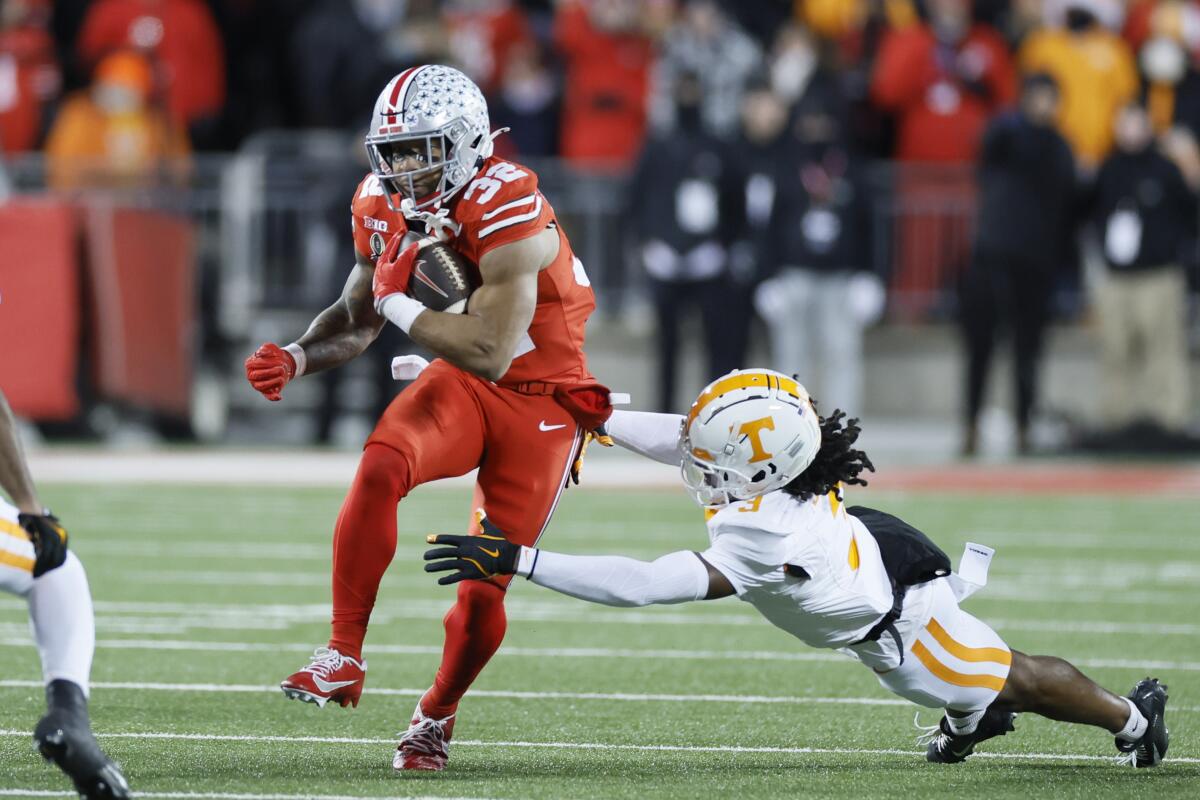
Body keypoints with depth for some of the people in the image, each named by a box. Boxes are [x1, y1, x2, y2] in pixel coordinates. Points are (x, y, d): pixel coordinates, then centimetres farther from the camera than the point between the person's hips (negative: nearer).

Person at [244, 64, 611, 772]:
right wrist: (297, 359, -7)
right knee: (382, 467, -29)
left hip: (539, 399, -5)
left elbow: (490, 352, -31)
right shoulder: (385, 208, -3)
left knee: (485, 591, -5)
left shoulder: (509, 211, -27)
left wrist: (399, 302, -20)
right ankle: (343, 660, -23)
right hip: (459, 386, 5)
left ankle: (438, 715, 24)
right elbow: (356, 321, 13)